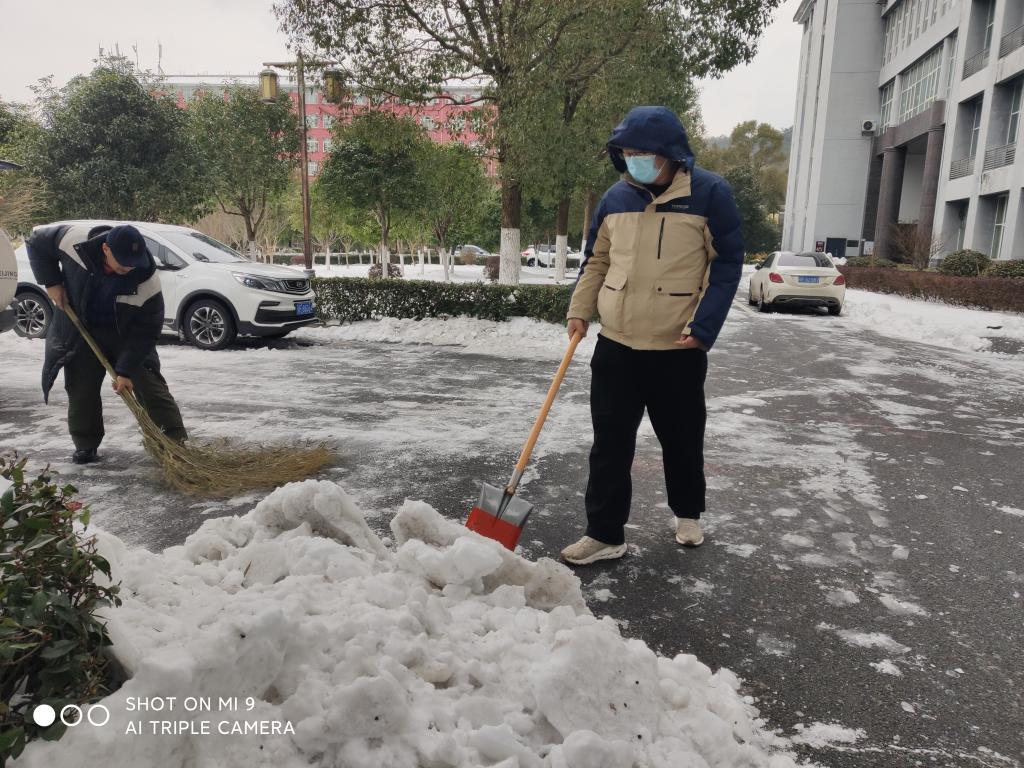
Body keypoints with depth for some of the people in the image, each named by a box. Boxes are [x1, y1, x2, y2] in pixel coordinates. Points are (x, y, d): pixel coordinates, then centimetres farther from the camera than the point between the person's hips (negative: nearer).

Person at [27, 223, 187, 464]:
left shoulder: (147, 279, -31)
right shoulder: (75, 240, -26)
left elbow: (146, 331, -24)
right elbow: (37, 241, -4)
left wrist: (126, 370, -25)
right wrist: (51, 282, -12)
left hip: (126, 334, -2)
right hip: (81, 329, 2)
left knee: (149, 383, -8)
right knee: (81, 389, 3)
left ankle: (177, 441, -4)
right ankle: (86, 446, 20)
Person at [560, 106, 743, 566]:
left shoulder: (709, 193, -7)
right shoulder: (616, 197, 5)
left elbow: (727, 264, -6)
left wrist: (703, 327, -14)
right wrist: (580, 310, 3)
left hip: (679, 350, -3)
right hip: (616, 346, 3)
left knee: (682, 440, 13)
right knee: (610, 443, 4)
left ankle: (688, 514, 37)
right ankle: (605, 534, 14)